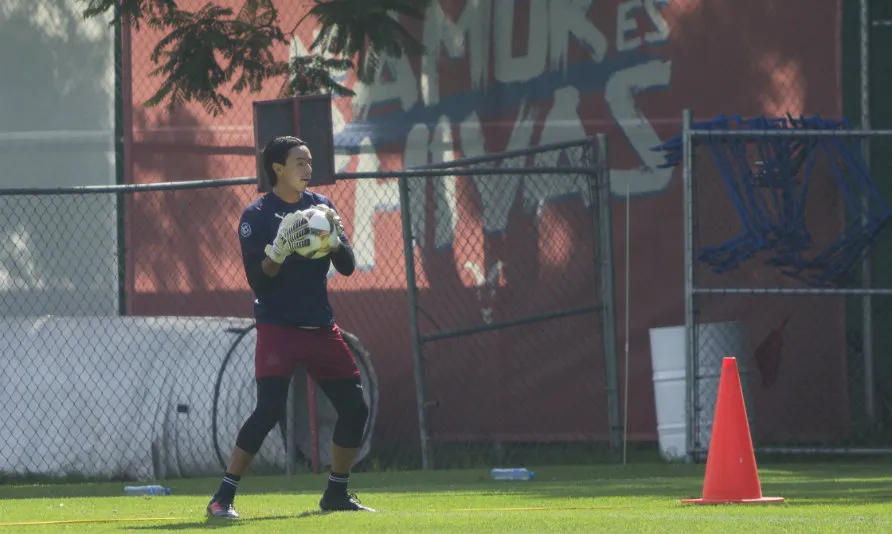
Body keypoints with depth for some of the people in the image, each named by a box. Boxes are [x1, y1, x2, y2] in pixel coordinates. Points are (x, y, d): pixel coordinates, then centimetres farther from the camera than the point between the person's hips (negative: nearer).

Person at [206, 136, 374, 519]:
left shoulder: (320, 206, 9)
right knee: (270, 409, -20)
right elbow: (257, 280, -13)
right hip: (278, 327, -6)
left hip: (321, 328, 6)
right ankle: (223, 498, -16)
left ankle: (336, 494, 20)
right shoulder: (257, 215, -6)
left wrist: (332, 239, -15)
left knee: (354, 407, 4)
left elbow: (347, 267, 4)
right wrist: (280, 249, -28)